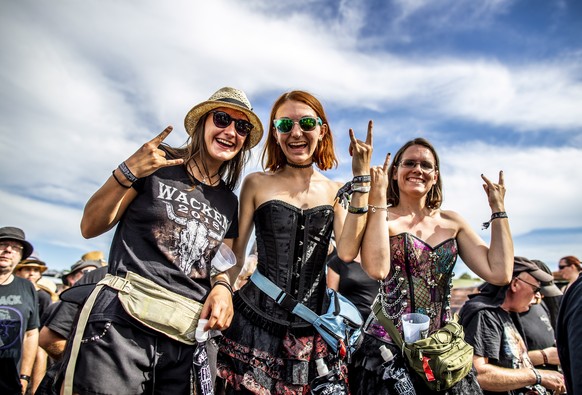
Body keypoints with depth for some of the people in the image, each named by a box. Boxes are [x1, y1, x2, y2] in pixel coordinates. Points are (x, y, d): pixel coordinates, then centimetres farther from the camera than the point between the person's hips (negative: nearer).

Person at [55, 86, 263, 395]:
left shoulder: (229, 203, 13)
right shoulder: (157, 163, 1)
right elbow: (90, 227, 1)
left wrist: (222, 286, -6)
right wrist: (127, 172, -13)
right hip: (122, 322, -4)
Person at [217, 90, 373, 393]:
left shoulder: (334, 192, 5)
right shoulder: (257, 183, -1)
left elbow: (347, 251, -10)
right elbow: (236, 254, 4)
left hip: (313, 325, 2)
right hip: (255, 319, -1)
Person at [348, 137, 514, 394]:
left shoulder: (452, 222, 10)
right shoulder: (381, 217, -4)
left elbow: (499, 273, 0)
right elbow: (377, 267, -24)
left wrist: (498, 208, 5)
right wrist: (378, 196, -18)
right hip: (386, 348, -4)